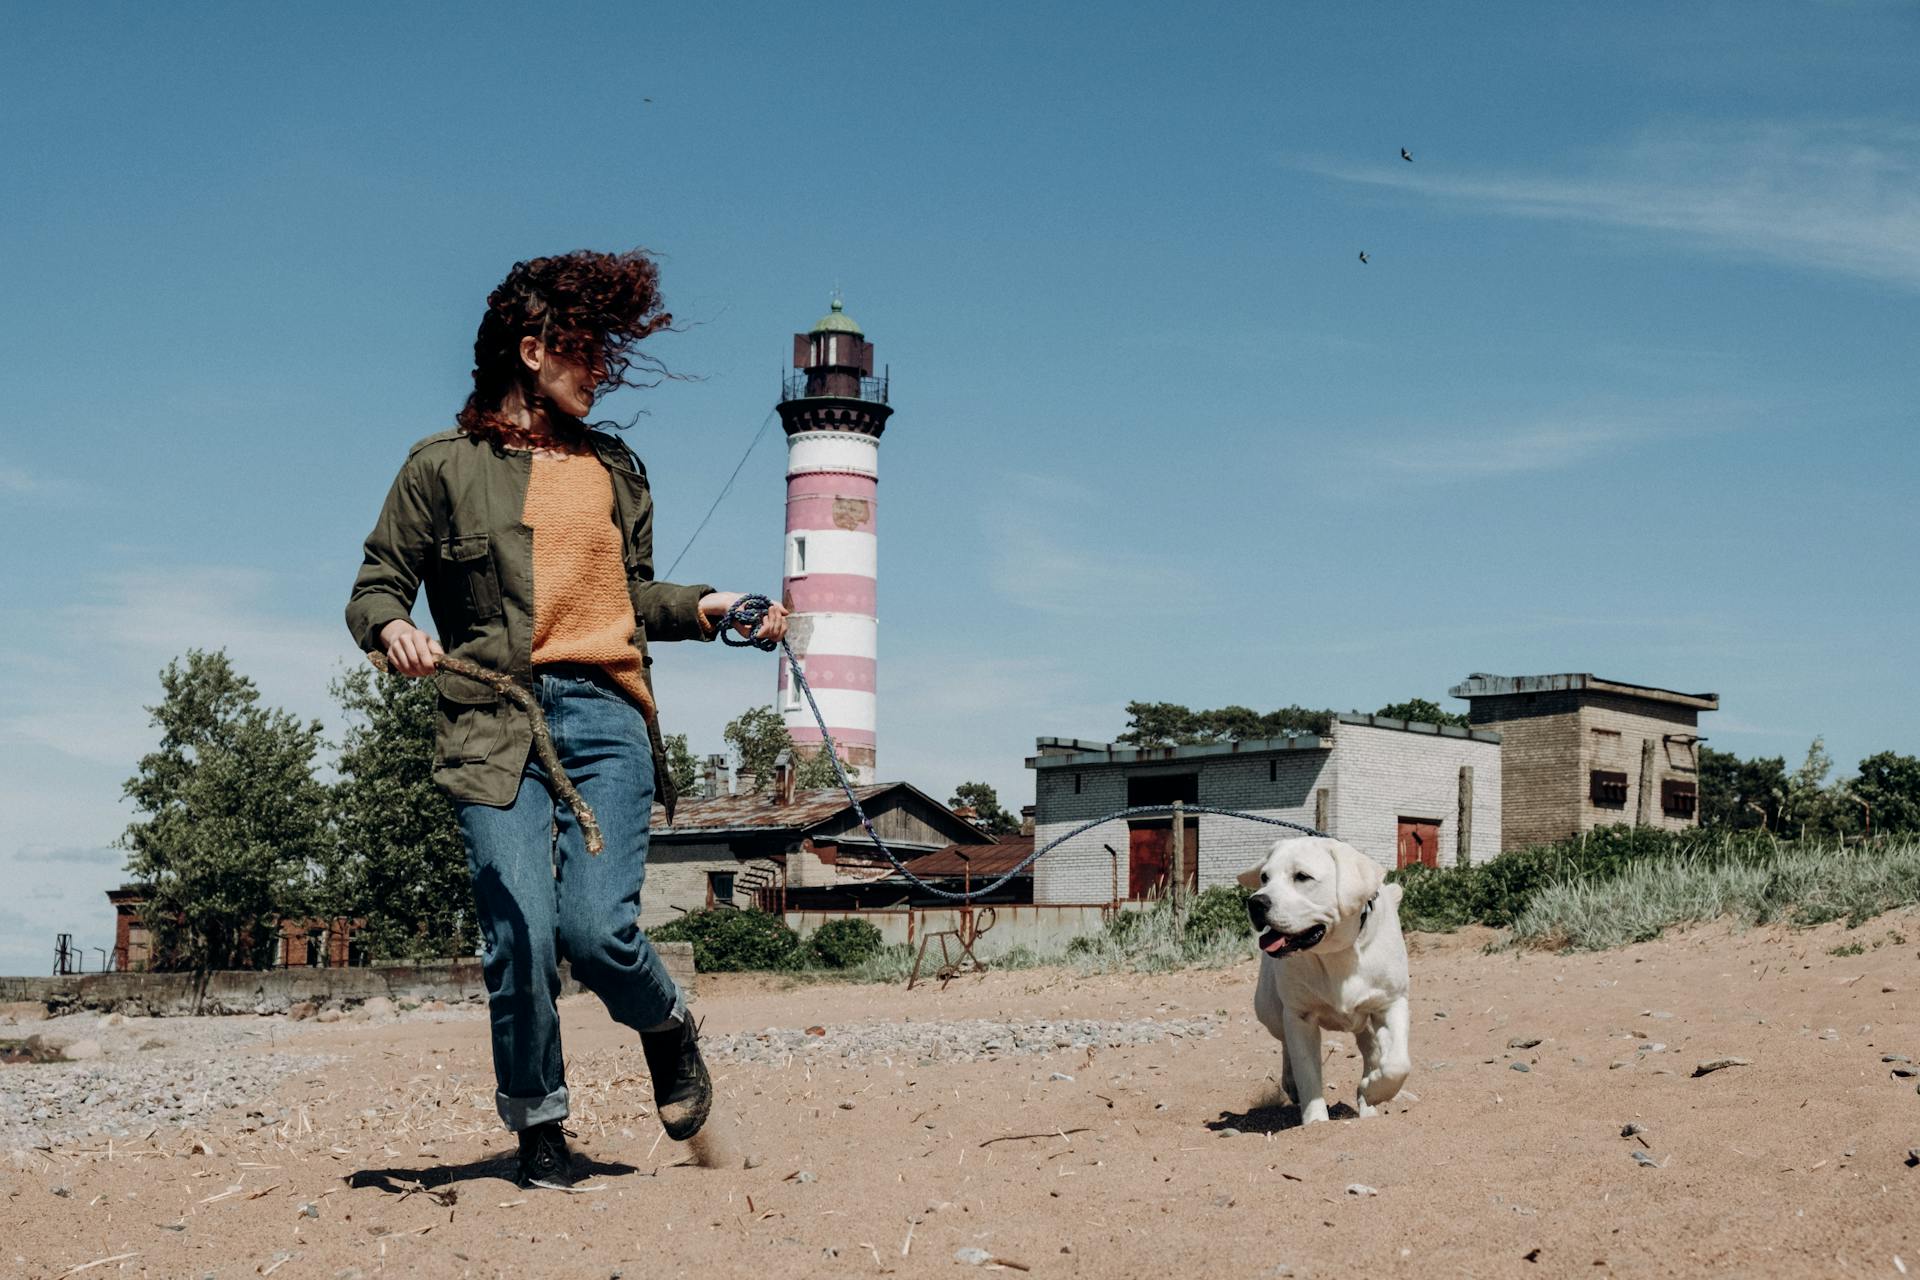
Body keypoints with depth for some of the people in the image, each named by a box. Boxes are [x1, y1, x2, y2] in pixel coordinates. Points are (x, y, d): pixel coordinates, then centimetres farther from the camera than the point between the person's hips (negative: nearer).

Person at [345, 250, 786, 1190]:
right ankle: (538, 1127, 10)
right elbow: (375, 587, 6)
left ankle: (667, 1027, 22)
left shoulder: (614, 468, 21)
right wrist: (392, 629, -16)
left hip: (607, 718, 2)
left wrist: (704, 608, 10)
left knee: (597, 929, -12)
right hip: (497, 722, -2)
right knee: (519, 934, -10)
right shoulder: (445, 465, 8)